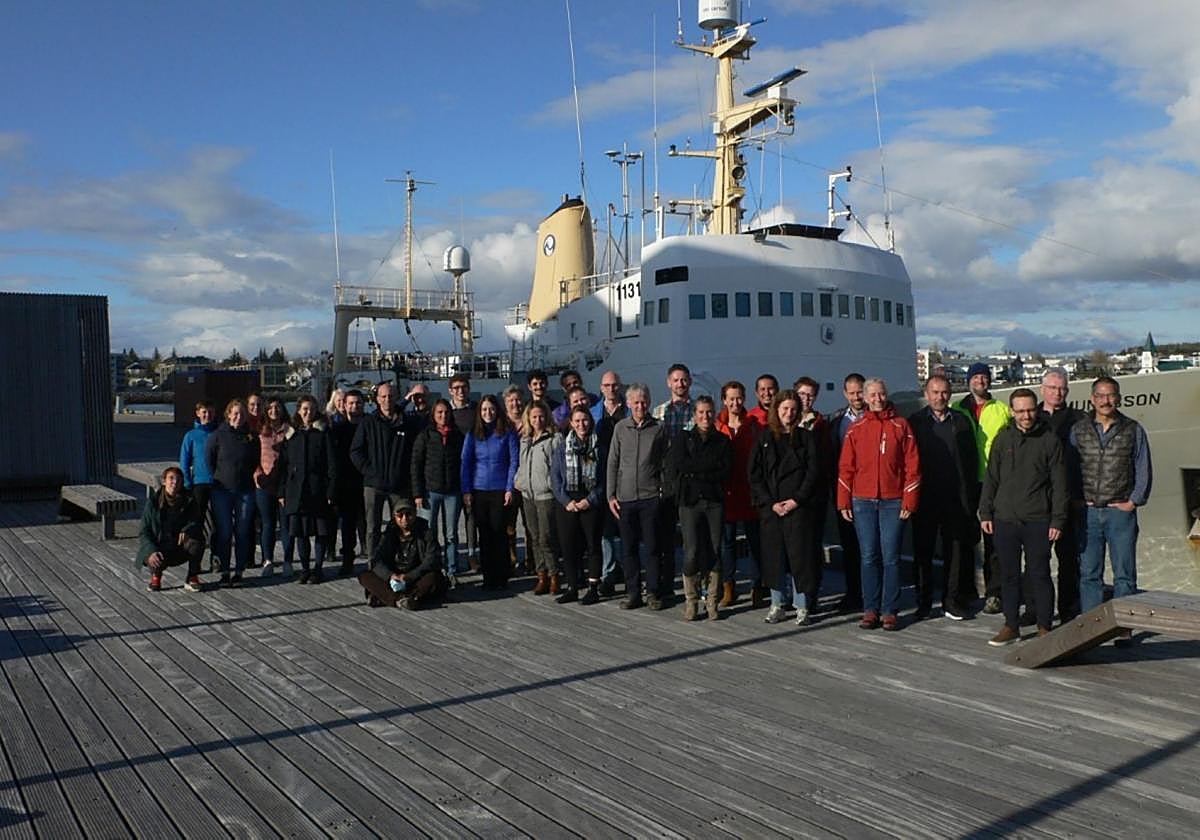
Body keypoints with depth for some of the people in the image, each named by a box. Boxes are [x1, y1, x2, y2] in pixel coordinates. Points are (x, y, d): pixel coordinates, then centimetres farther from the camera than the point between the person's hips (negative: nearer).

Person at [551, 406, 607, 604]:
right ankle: (571, 588, 14)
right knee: (568, 546, 4)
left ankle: (593, 588, 10)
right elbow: (555, 475, 2)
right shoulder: (562, 445, 5)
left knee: (593, 545, 3)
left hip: (591, 503, -1)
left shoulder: (599, 445, 2)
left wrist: (590, 499, -10)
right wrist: (566, 500, -8)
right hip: (567, 503, 2)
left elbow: (604, 477, 0)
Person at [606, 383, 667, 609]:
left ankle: (653, 592, 13)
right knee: (629, 548, 7)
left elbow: (665, 463, 7)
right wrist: (611, 495, 3)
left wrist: (664, 490, 0)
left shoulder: (658, 429, 2)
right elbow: (612, 463, 8)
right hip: (625, 497, 2)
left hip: (650, 497, -1)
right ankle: (632, 592, 16)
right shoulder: (620, 428, 5)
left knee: (652, 547, 2)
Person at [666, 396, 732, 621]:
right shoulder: (683, 439, 10)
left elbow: (726, 470, -2)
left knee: (714, 551, 0)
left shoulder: (723, 441, 12)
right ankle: (691, 601, 3)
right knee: (691, 552, -9)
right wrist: (710, 466, -6)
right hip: (690, 501, -1)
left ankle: (712, 601, 9)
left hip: (715, 501, 1)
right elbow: (675, 465, -7)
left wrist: (695, 472, -8)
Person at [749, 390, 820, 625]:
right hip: (770, 507, 2)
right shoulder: (764, 438, 8)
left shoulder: (806, 437, 5)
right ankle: (776, 605, 14)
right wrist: (770, 502, -6)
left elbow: (813, 472, 0)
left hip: (797, 506, -2)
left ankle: (802, 606, 6)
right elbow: (755, 475, 4)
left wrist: (797, 500, -10)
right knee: (773, 555, 5)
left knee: (800, 554, -2)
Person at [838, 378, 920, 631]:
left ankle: (890, 611, 8)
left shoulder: (901, 426, 3)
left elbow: (912, 466, 1)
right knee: (869, 558, 5)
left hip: (893, 502, -1)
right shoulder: (856, 429, 7)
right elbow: (845, 467, 7)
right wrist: (844, 502, 1)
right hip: (863, 502, 2)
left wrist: (909, 501, -5)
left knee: (891, 558, 1)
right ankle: (870, 610, 11)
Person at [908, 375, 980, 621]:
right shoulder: (915, 422, 3)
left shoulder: (961, 422, 8)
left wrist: (970, 494, 0)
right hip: (925, 497, -1)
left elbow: (972, 459, 6)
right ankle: (923, 602, 13)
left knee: (956, 550, 5)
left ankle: (952, 601, 15)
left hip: (956, 497, 1)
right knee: (923, 550, 4)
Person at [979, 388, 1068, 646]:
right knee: (1009, 575, 8)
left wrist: (1058, 519, -5)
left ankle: (1044, 627, 13)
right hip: (1005, 519, 3)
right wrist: (985, 512, 7)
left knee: (1039, 575, 2)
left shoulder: (1049, 440, 0)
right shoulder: (1003, 439, 8)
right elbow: (991, 478, 12)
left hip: (1037, 521, -3)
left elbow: (1059, 483, 0)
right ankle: (1011, 626, 18)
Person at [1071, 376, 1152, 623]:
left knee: (1124, 573, 2)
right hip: (1088, 512, 1)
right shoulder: (1078, 430, 8)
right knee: (1088, 573, 5)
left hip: (1121, 511, -1)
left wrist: (1134, 501, -2)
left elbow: (1144, 470, 7)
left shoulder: (1133, 430, 5)